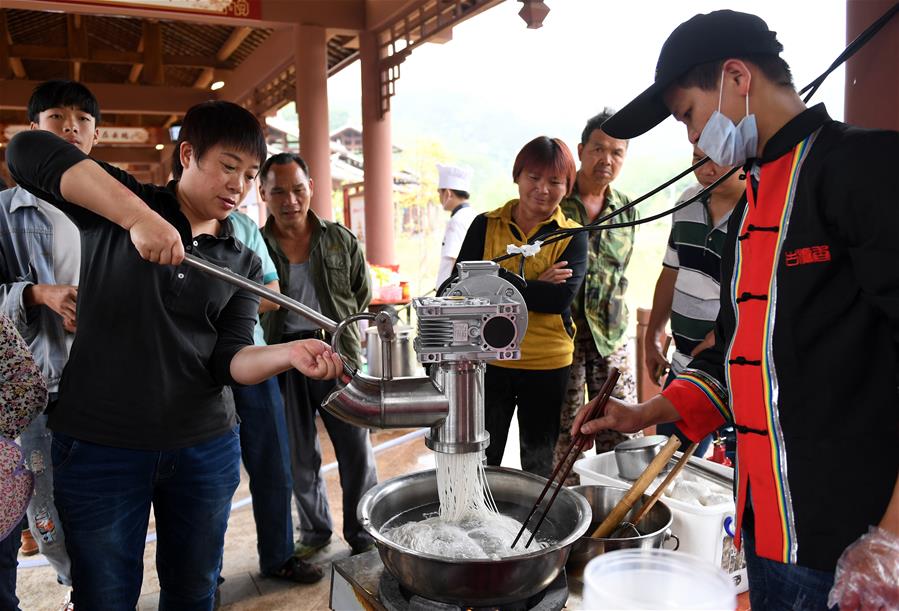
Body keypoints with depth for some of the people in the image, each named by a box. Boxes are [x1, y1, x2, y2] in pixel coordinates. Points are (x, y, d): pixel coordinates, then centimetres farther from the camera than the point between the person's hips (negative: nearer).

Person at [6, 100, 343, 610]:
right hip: (98, 447, -3)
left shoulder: (243, 265, 5)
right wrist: (138, 216, -31)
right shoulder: (118, 205, -3)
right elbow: (28, 151, -20)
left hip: (206, 448, 3)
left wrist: (289, 353, -26)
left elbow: (228, 360, -5)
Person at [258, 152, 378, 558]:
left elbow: (363, 295, 13)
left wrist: (343, 335, 6)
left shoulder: (341, 241, 3)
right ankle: (314, 532, 32)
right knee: (300, 456, 13)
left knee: (357, 452, 3)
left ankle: (363, 537, 21)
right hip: (284, 362, 0)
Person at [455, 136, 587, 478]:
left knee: (540, 466, 16)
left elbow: (560, 298, -17)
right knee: (482, 462, 13)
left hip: (547, 366, 0)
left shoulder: (572, 237, -1)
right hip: (489, 360, 1)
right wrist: (533, 286, -16)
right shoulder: (485, 225, 2)